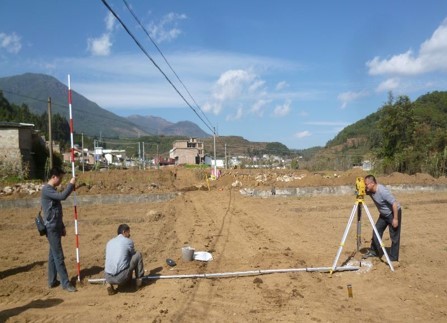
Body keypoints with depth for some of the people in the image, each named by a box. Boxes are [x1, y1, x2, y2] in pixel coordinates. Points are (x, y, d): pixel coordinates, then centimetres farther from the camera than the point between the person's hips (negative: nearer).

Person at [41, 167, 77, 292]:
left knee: (53, 255, 14)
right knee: (58, 256, -6)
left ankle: (52, 281, 23)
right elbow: (63, 196, -32)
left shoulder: (53, 190, 15)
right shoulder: (46, 189, -15)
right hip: (51, 228, -10)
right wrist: (71, 184, -18)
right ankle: (66, 283, -1)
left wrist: (62, 227, 21)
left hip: (56, 227, 10)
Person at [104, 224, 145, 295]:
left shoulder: (109, 242, 18)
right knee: (138, 254, 10)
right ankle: (139, 280, 15)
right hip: (122, 278, -5)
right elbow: (133, 256, 19)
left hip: (109, 278, 5)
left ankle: (109, 283, 11)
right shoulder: (128, 241, 2)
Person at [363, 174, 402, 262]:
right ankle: (374, 251, 15)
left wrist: (395, 219, -26)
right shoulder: (370, 191, -8)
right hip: (383, 214, 8)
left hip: (393, 213, -8)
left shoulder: (382, 191, -31)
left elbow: (394, 204, -28)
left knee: (394, 236, -3)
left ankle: (393, 258, 5)